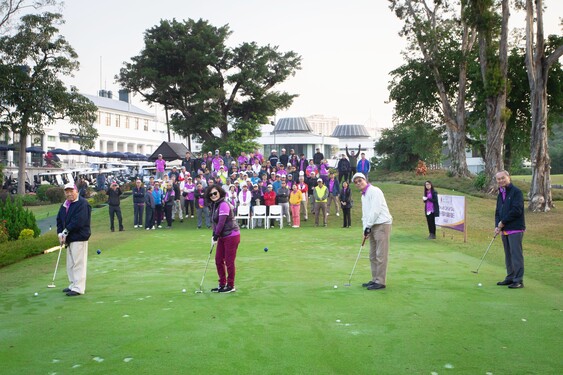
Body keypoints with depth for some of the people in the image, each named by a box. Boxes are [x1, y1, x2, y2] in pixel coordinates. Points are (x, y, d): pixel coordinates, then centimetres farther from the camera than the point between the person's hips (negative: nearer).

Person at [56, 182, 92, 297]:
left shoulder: (82, 203, -12)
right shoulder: (64, 205, 15)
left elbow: (78, 222, -20)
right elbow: (59, 220, 14)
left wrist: (65, 232, -14)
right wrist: (60, 233, -2)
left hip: (79, 238, -9)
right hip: (69, 239, 9)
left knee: (78, 264, -7)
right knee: (70, 264, 15)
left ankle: (78, 288, -4)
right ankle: (73, 285, 26)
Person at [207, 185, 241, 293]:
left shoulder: (223, 205, -17)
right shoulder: (214, 205, 10)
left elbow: (221, 222, -21)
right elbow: (214, 222, 11)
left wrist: (216, 236, -15)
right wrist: (214, 235, -1)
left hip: (231, 236, -9)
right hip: (222, 236, 9)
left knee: (229, 262, -2)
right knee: (218, 260, 11)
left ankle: (231, 286, 10)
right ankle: (222, 284, 22)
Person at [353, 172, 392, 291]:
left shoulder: (374, 191, -11)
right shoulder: (363, 196, 19)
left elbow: (375, 211, -18)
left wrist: (368, 227, -13)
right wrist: (365, 229, 5)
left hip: (382, 224, -10)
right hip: (372, 226, 10)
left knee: (381, 255, -7)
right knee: (373, 255, 12)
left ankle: (380, 282, -4)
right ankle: (375, 280, 19)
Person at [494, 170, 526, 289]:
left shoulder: (516, 192, -8)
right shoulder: (500, 194, 17)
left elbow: (516, 210, -17)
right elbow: (498, 212, 18)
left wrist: (503, 222, -11)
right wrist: (497, 226, 2)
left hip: (515, 229, -8)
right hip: (504, 230, 8)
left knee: (516, 254, -7)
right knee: (508, 255, 12)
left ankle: (518, 280, -3)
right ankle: (510, 278, 20)